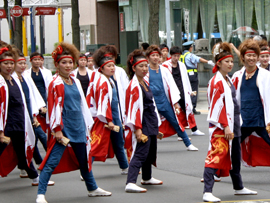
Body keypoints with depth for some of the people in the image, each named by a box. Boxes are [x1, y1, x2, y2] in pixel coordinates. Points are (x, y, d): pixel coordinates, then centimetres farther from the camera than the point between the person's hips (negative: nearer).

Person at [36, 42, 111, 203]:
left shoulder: (75, 81, 12)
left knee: (84, 159, 20)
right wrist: (57, 129, -17)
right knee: (52, 161, -10)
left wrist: (87, 124, 16)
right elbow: (55, 107, -13)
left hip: (78, 127, 7)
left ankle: (93, 188, 35)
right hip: (63, 128, -7)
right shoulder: (56, 84, -9)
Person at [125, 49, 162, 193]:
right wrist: (137, 128, -26)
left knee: (150, 152, 22)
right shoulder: (134, 85, -16)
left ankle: (147, 178, 40)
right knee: (140, 153, -18)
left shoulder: (144, 83, 14)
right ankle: (130, 183, -25)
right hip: (142, 125, -10)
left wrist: (156, 123, 24)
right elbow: (134, 107, -21)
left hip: (151, 124, 10)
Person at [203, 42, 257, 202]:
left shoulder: (228, 80, 15)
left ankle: (239, 187, 35)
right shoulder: (217, 81, -14)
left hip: (232, 123, 10)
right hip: (220, 126, -10)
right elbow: (217, 105, -19)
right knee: (216, 157, -16)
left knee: (235, 156, 20)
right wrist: (225, 126, -22)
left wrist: (235, 126, 19)